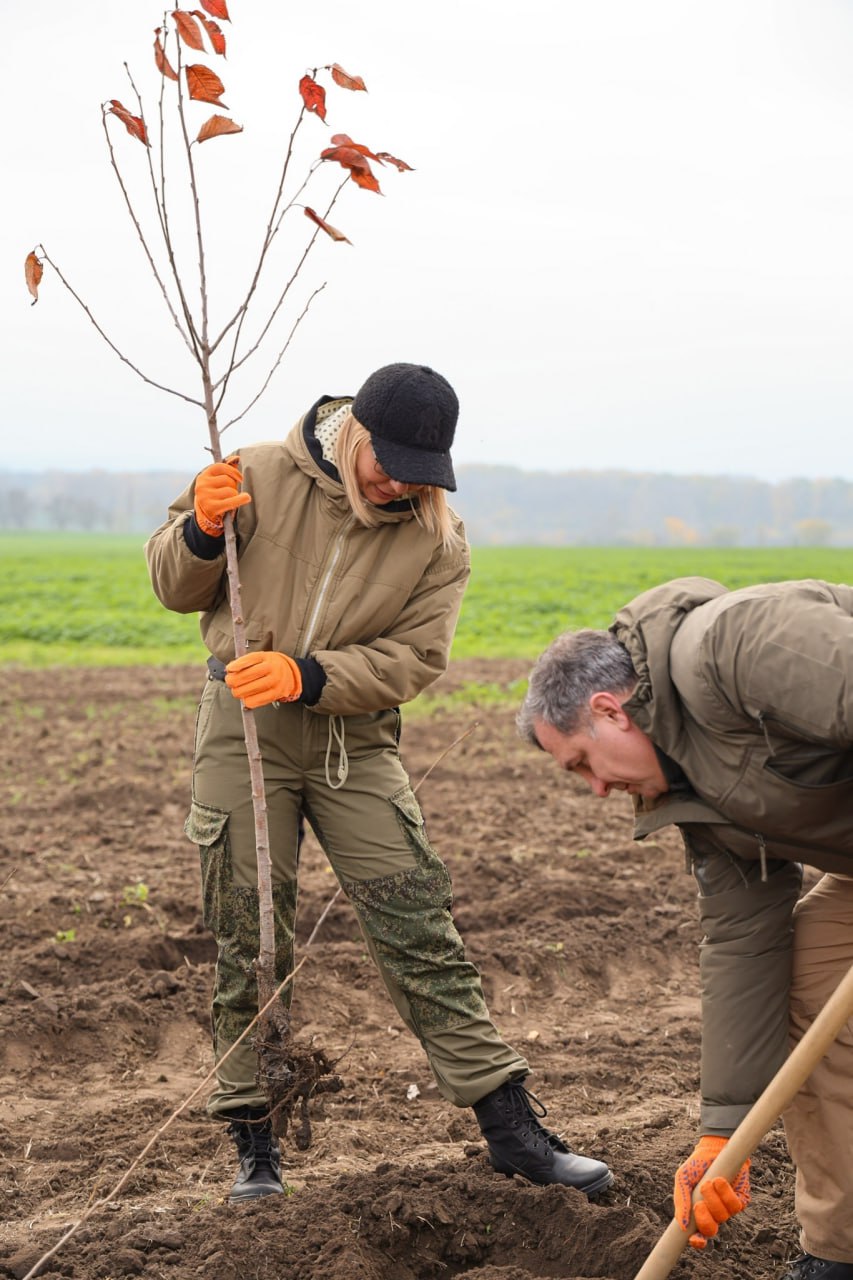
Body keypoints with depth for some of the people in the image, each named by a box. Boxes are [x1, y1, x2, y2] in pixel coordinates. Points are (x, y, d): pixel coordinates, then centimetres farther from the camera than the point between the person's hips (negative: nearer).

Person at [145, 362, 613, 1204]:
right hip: (242, 731, -1)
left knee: (421, 934, -2)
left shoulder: (439, 538, -3)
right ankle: (254, 1146, 17)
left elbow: (412, 659, -11)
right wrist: (202, 530, -19)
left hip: (354, 742, 1)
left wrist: (307, 677, -26)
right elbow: (175, 588, 3)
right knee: (248, 945, 4)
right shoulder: (264, 478, -6)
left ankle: (511, 1128, 5)